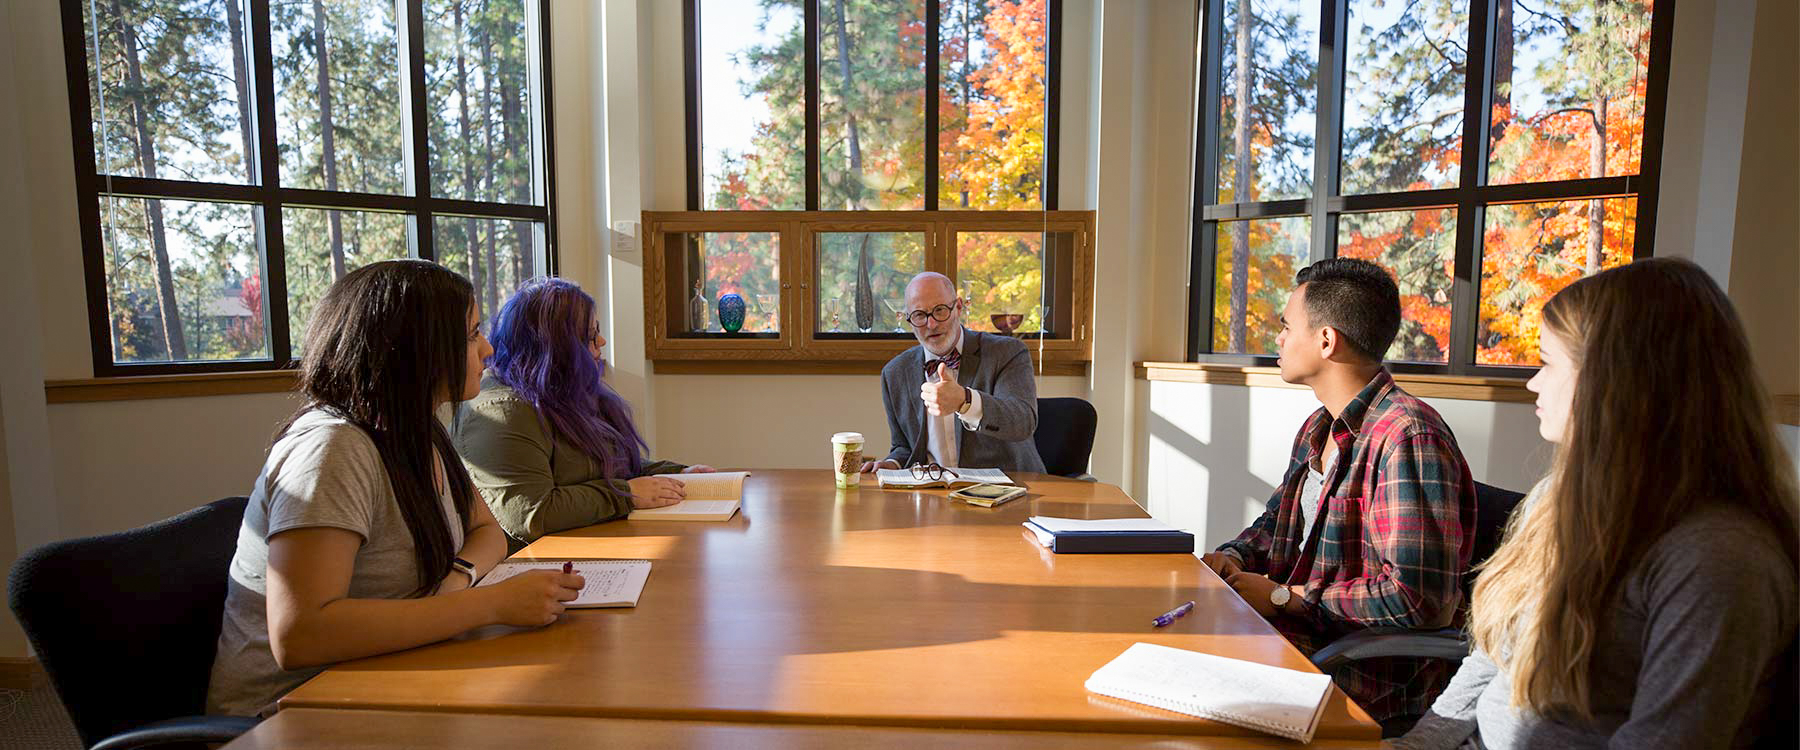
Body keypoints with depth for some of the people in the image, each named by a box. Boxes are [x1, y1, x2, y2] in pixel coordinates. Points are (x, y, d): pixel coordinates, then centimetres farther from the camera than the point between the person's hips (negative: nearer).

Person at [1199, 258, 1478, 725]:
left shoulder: (1408, 437, -21)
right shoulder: (1319, 428, 10)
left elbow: (1419, 599, -27)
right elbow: (1276, 521, 23)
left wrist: (1283, 597, -17)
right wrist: (1230, 558, 1)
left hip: (1375, 679, -8)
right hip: (1297, 636, 8)